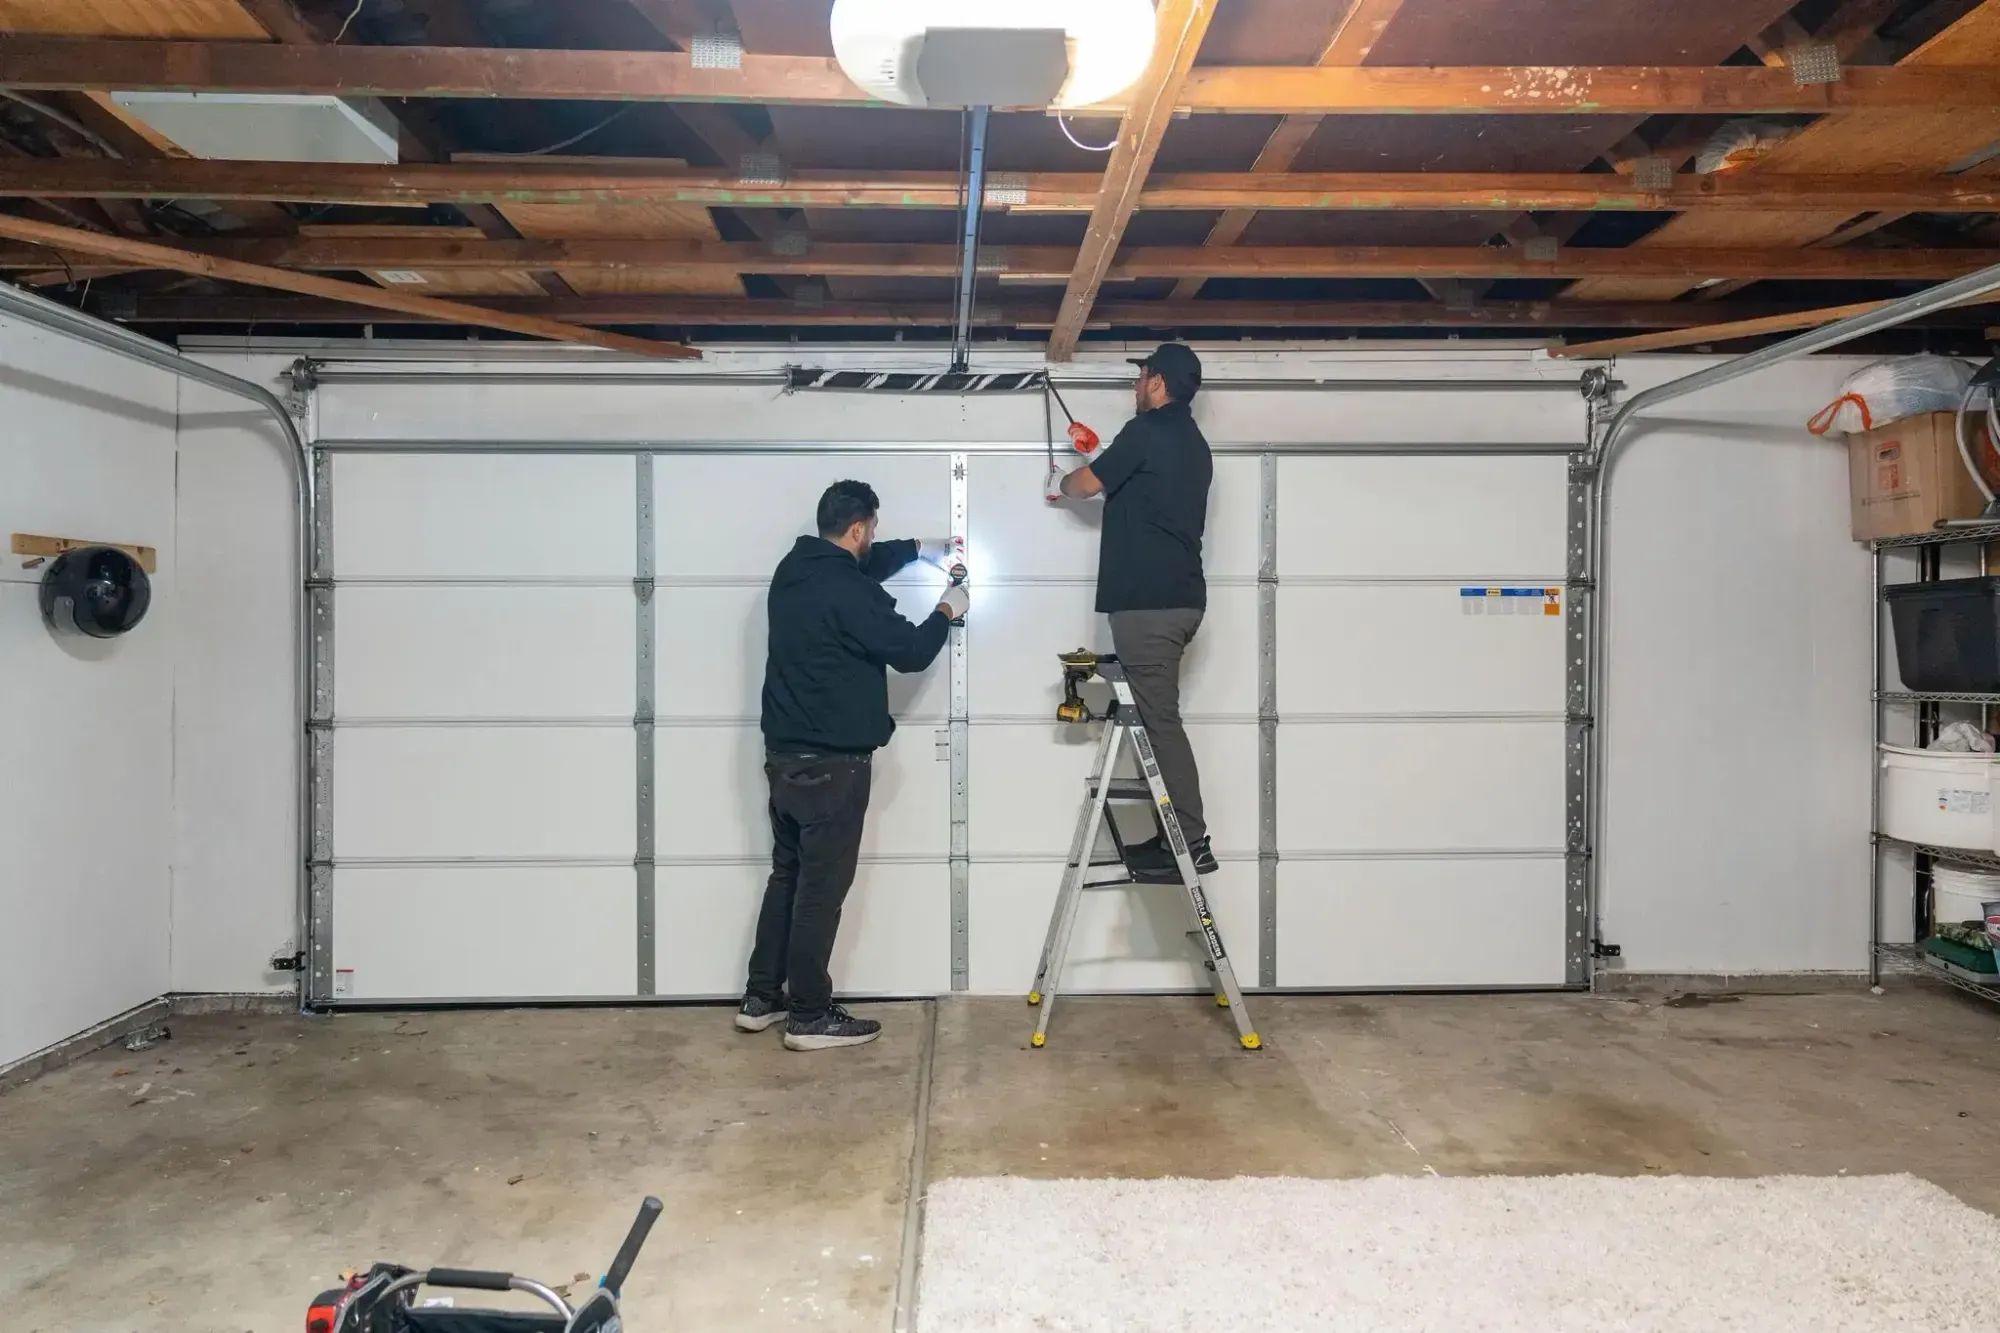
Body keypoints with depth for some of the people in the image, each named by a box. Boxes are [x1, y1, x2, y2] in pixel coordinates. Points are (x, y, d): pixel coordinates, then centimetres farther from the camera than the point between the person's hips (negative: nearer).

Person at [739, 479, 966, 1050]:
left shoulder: (794, 570, 8)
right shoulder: (849, 592, -20)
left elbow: (859, 565, 28)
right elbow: (910, 651, -11)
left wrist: (918, 549, 33)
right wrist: (946, 612, 6)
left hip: (785, 753, 9)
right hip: (831, 762, -9)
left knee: (787, 874, 18)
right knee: (821, 886, 0)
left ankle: (762, 997, 25)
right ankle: (809, 1016, 9)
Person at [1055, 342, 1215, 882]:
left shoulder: (1148, 430, -7)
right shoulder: (1192, 443, 20)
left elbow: (1087, 485, 0)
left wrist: (1062, 482, 22)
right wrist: (1100, 459, 32)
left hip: (1147, 600, -9)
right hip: (1176, 596, 9)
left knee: (1159, 719, -7)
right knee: (1157, 715, 12)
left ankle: (1191, 843, -4)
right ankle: (1177, 836, 15)